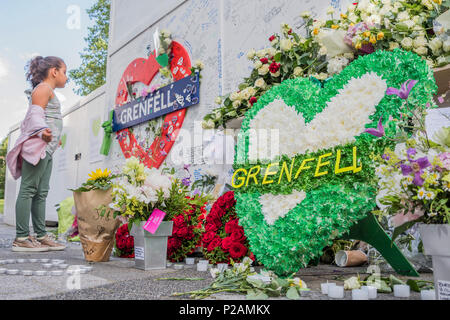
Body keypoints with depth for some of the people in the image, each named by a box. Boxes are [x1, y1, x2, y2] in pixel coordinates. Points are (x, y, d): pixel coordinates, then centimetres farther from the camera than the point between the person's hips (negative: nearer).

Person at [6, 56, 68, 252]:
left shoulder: (47, 92, 28)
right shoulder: (44, 88, -2)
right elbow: (35, 114, -14)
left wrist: (54, 140, 43)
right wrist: (43, 132, -34)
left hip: (46, 149, 10)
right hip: (38, 145, -10)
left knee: (41, 192, 7)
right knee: (28, 189, -11)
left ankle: (41, 235, 10)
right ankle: (21, 237, -11)